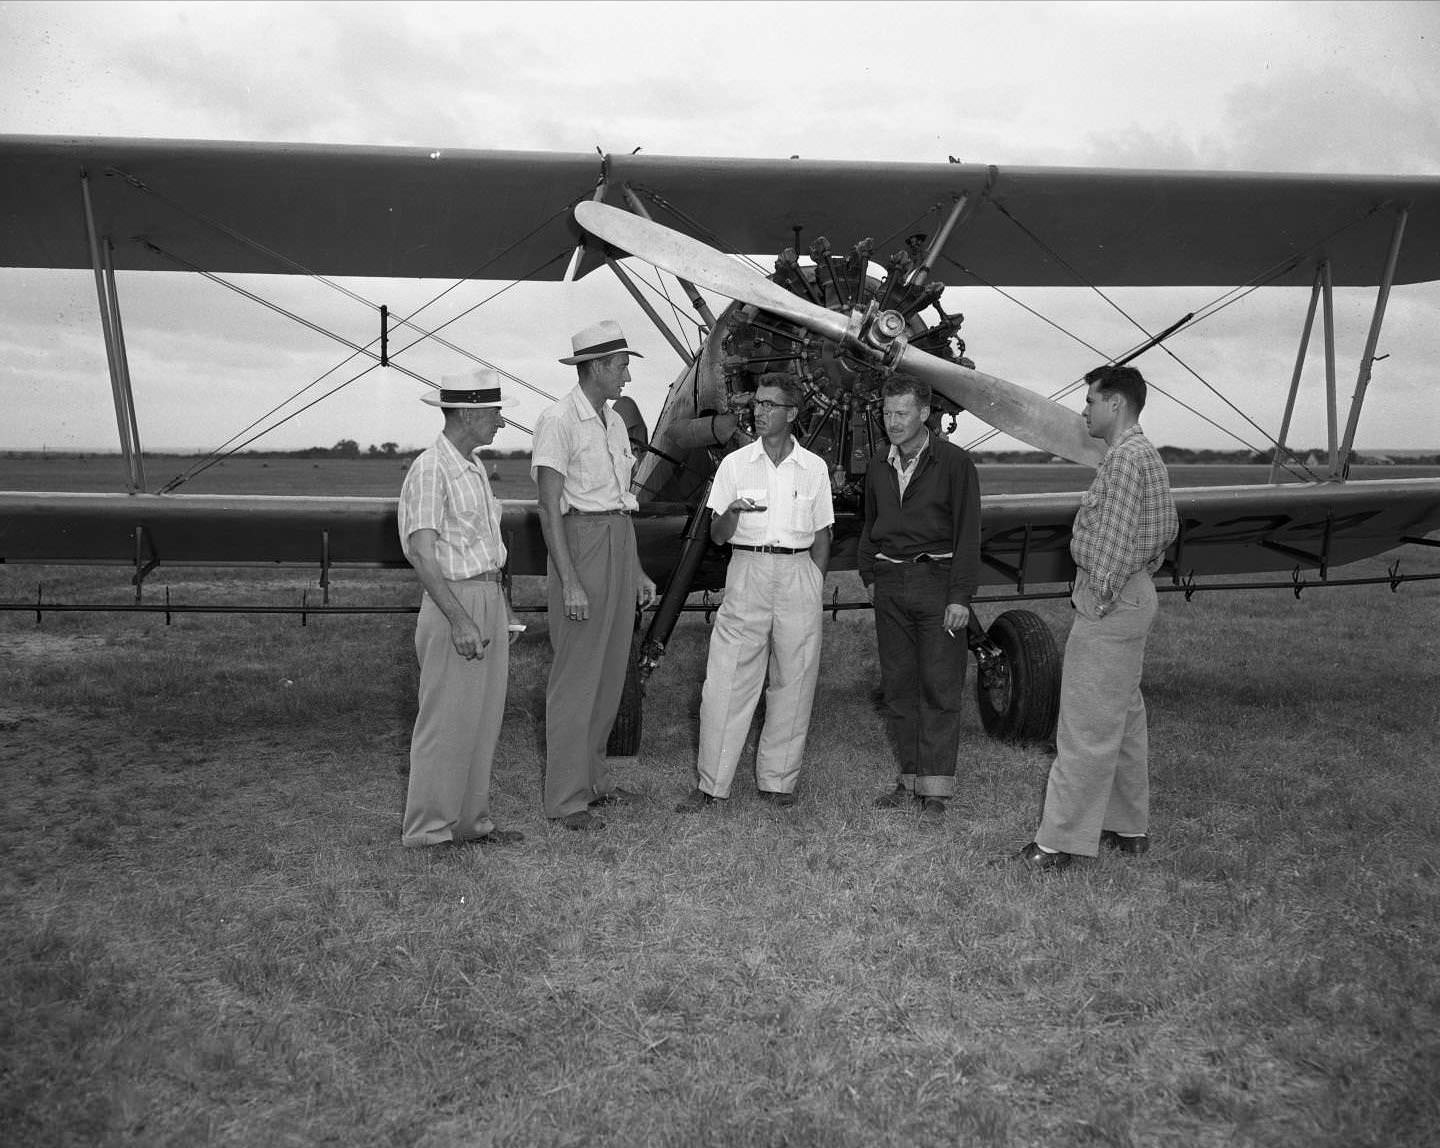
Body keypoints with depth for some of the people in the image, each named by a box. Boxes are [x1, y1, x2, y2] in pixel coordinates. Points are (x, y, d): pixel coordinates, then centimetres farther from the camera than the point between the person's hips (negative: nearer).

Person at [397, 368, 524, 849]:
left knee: (484, 718, 13)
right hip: (454, 602, -9)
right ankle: (427, 827, 12)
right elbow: (423, 553, -19)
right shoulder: (430, 469, -14)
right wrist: (460, 620, -23)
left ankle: (470, 820, 24)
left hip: (489, 598, 9)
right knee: (445, 722, -1)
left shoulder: (476, 467, 15)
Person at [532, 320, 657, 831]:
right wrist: (569, 581, -20)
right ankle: (565, 798, 7)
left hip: (620, 541, 8)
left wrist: (637, 569, 16)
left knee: (610, 672, 13)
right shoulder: (559, 420, -11)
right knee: (576, 677, -3)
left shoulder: (614, 421, 14)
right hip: (580, 544, -8)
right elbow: (549, 507, -15)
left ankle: (593, 779, 26)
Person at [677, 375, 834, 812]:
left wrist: (814, 588, 6)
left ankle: (777, 780, 16)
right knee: (726, 681, -4)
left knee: (794, 681, 4)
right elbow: (717, 535, 4)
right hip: (748, 571, -1)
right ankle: (711, 784, 5)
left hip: (799, 574, 1)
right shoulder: (735, 463, 6)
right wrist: (733, 511, -17)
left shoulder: (814, 468, 8)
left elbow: (821, 537, 13)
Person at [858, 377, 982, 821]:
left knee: (939, 688, -4)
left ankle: (935, 790, 1)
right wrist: (870, 575, 12)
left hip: (936, 582, -5)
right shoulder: (878, 468, 13)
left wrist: (960, 596, -13)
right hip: (890, 585, 5)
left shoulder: (954, 463, -3)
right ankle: (909, 781, 17)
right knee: (898, 685, 8)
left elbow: (967, 531, -7)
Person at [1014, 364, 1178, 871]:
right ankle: (1129, 828, 26)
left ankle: (1061, 839, 0)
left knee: (1086, 726, -6)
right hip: (1133, 594, 11)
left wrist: (1101, 597, -14)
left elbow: (1114, 540, -20)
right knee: (1124, 717, 16)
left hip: (1109, 602, -11)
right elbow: (1168, 528, 22)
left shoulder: (1126, 456, -17)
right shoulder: (1146, 454, 16)